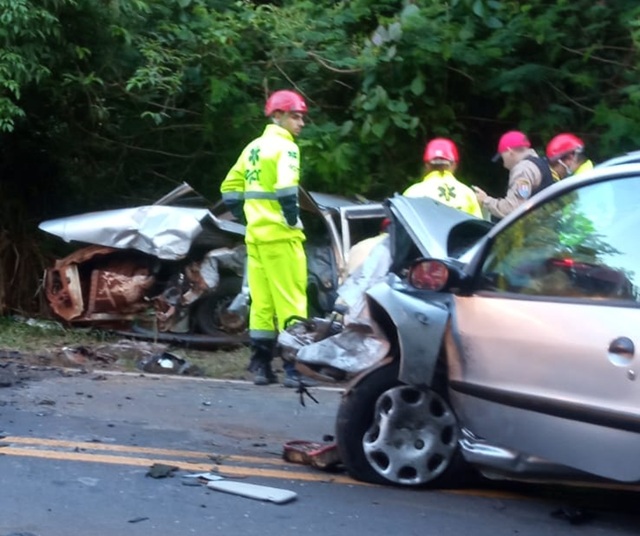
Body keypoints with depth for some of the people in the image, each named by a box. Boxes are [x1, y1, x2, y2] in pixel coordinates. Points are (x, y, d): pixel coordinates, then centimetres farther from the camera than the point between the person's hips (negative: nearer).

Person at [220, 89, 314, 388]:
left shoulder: (253, 147, 16)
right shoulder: (285, 147, -9)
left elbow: (230, 188, 19)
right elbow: (286, 190, -25)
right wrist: (293, 220, -12)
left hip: (256, 235, 8)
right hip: (280, 236, -8)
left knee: (261, 303, 10)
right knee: (291, 302, -6)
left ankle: (261, 367, 12)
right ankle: (294, 369, -7)